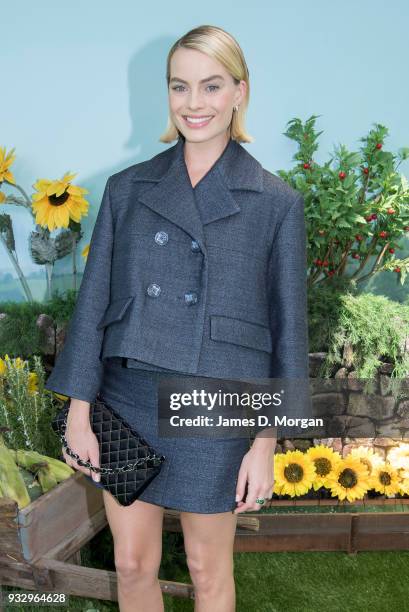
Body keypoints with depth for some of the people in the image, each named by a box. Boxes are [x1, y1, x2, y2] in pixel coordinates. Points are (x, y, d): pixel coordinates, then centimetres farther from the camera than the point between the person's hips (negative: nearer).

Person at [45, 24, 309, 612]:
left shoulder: (276, 202, -3)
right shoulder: (127, 188, 4)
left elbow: (287, 329, -2)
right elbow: (93, 302, 4)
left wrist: (266, 444, -4)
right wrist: (79, 411, 1)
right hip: (126, 404, 3)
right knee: (132, 565, 16)